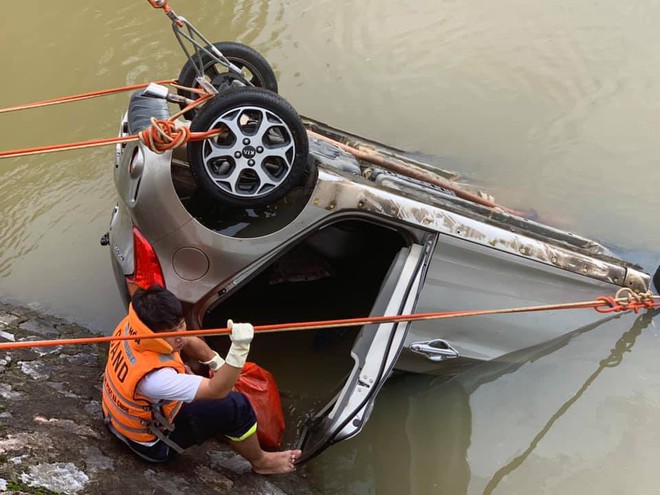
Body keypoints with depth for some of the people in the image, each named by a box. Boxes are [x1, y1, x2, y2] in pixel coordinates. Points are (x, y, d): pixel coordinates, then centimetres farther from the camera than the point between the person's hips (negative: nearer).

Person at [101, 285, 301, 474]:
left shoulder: (133, 322, -20)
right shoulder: (154, 376, -43)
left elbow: (188, 341, 0)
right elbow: (216, 391, -37)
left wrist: (218, 364, -7)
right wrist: (240, 349, -50)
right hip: (150, 444, -8)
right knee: (235, 406, -13)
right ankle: (260, 461, 14)